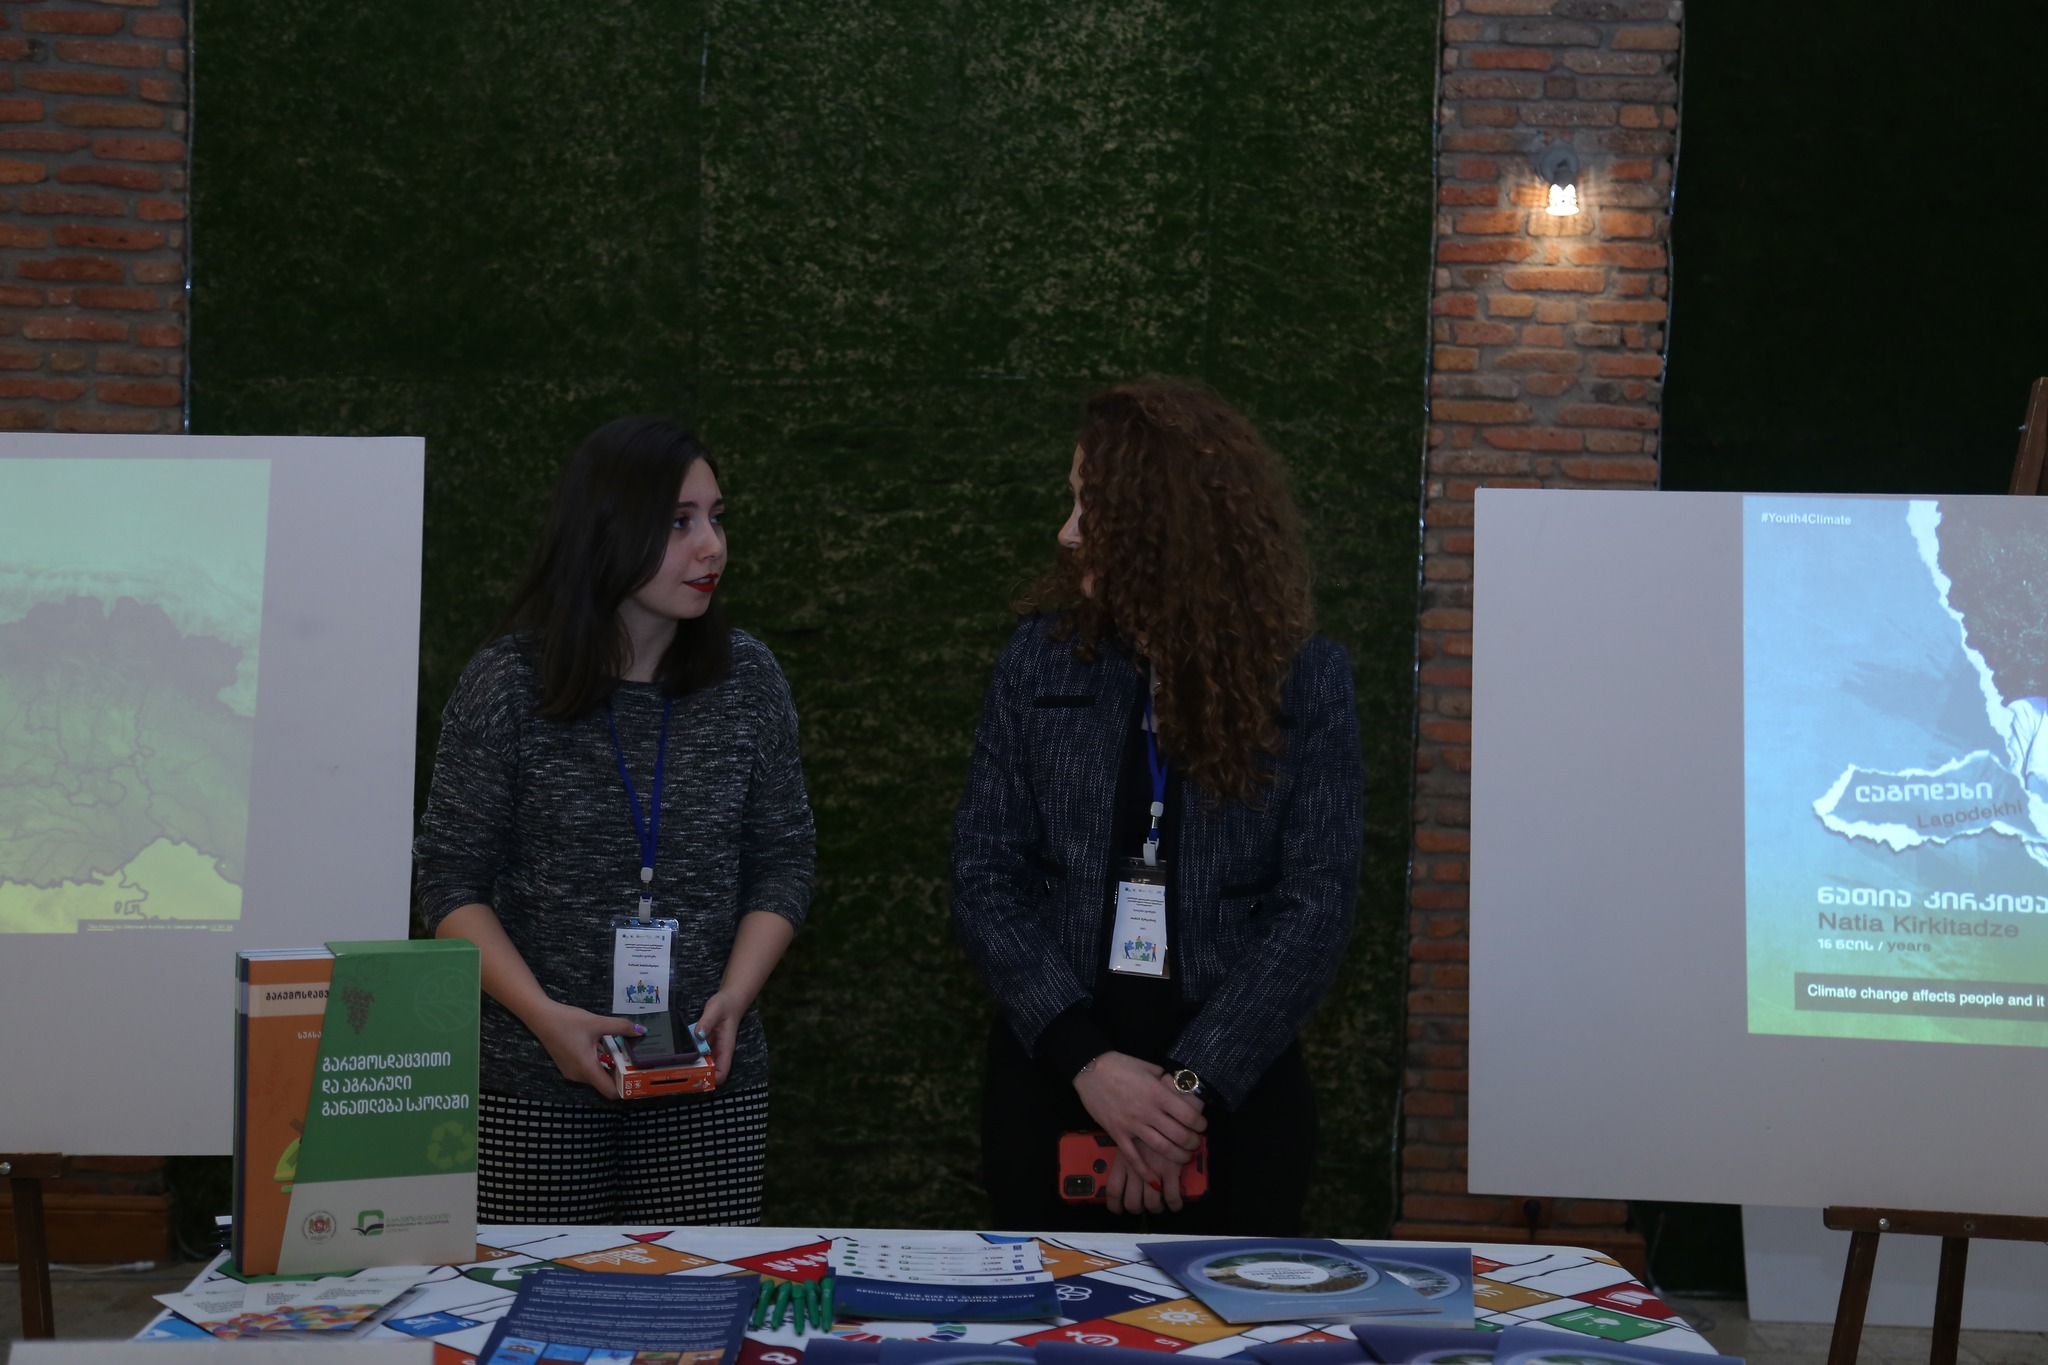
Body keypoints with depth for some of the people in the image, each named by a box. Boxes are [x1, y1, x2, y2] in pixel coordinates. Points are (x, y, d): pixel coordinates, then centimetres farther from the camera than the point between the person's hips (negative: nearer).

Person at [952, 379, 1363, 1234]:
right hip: (1052, 1067, 2)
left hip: (1237, 1078, -1)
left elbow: (1316, 907, -8)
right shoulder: (1043, 656, 0)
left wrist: (1193, 1082, -17)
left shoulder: (1304, 678, -4)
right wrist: (1086, 1059, -15)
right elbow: (984, 878, -3)